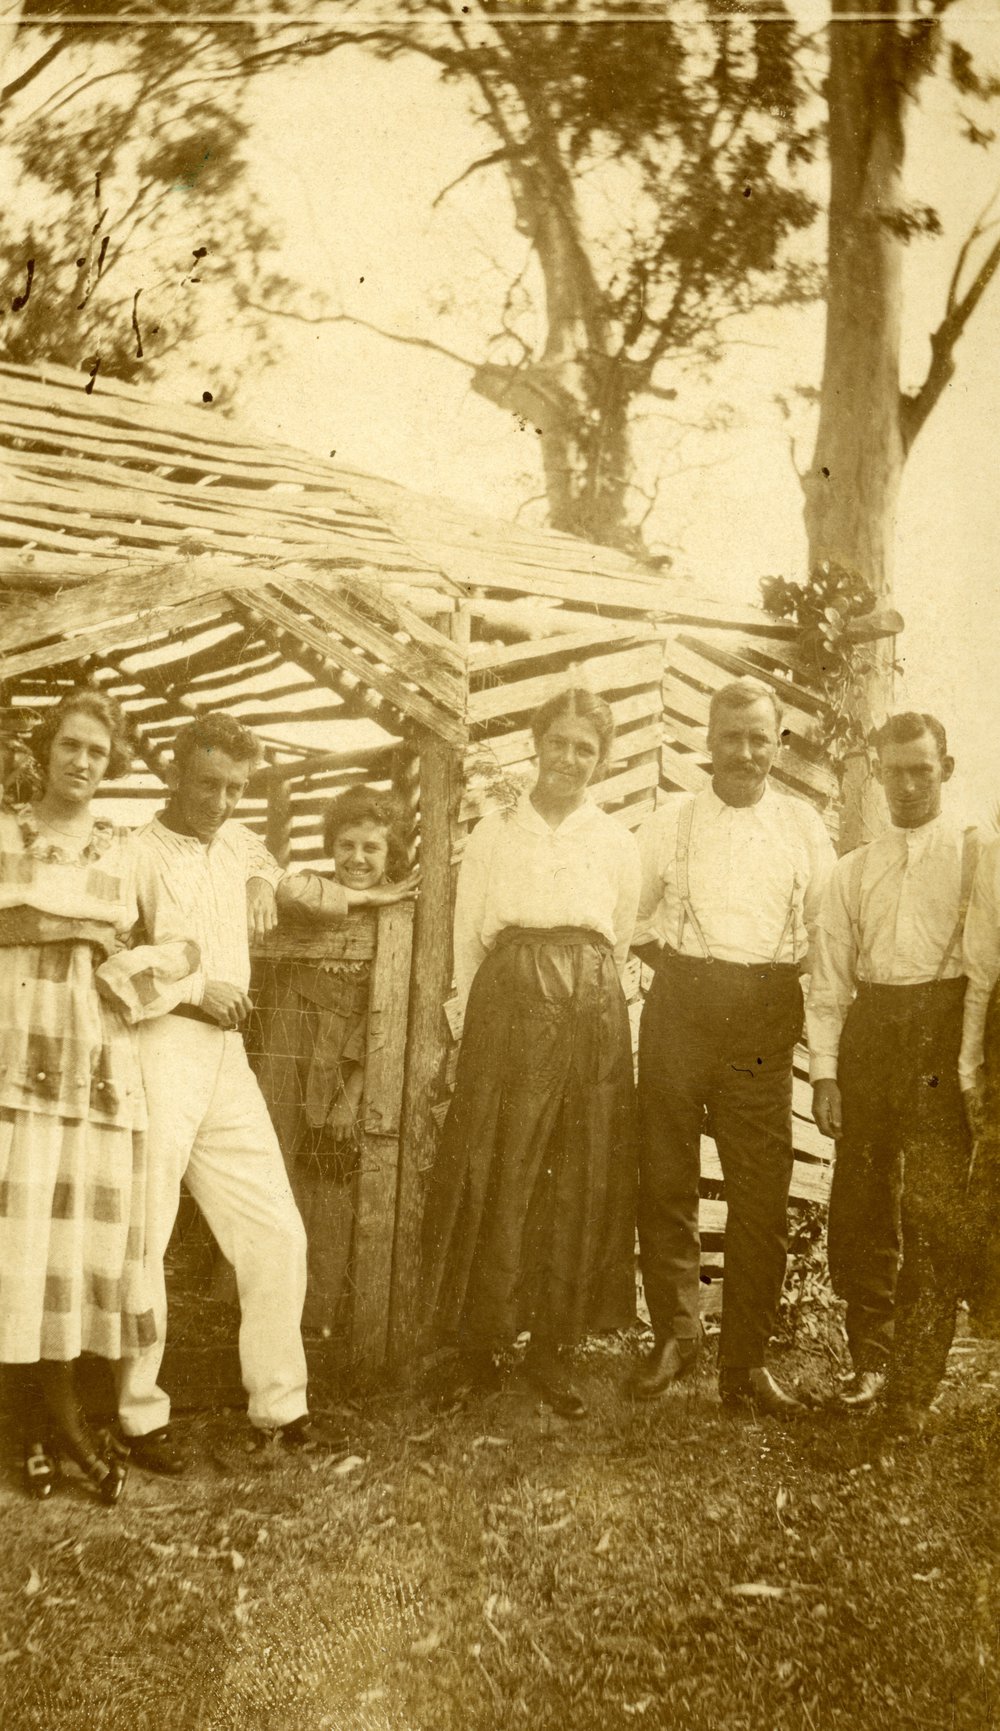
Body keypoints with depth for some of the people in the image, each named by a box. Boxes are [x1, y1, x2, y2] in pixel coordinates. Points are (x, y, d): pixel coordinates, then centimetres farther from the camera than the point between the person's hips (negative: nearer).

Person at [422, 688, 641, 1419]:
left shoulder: (617, 843, 12)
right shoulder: (493, 835, 10)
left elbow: (620, 946, 15)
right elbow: (467, 940, 9)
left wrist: (588, 995, 7)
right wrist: (476, 1022, 3)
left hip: (593, 1016, 2)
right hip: (508, 1009, -1)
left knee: (581, 1185, 4)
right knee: (499, 1175, -2)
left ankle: (551, 1346, 15)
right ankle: (477, 1340, 11)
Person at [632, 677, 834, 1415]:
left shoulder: (804, 827, 8)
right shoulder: (669, 822, 8)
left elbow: (826, 928, 14)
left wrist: (783, 977, 3)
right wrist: (671, 959, 2)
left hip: (765, 1016, 0)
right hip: (680, 1008, 0)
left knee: (764, 1188, 1)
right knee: (666, 1174, 2)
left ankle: (746, 1360, 11)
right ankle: (675, 1332, 18)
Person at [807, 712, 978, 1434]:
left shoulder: (975, 853, 3)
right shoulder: (854, 870, 16)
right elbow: (829, 978, 13)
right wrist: (824, 1071, 4)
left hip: (944, 1029, -4)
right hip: (868, 1031, 4)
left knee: (933, 1213, -5)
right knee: (859, 1206, 8)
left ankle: (915, 1385, 4)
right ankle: (872, 1360, 25)